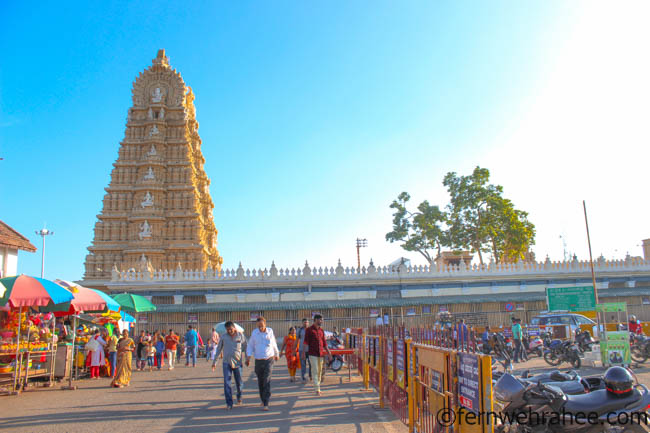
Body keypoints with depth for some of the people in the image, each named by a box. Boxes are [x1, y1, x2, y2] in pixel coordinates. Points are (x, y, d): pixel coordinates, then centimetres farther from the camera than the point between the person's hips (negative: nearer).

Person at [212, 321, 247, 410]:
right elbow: (218, 350, 7)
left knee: (239, 382, 8)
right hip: (226, 363, 0)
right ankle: (229, 403, -2)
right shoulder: (223, 337, -1)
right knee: (227, 383, -8)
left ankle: (239, 395, 38)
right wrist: (214, 362, 7)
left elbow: (245, 348, 5)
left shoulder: (240, 336, -2)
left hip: (237, 363, 0)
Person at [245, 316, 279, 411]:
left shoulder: (270, 331, -2)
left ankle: (266, 404, -14)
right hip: (258, 361, 2)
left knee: (267, 381, -12)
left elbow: (274, 345, 14)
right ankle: (263, 399, 32)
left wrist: (277, 354, 27)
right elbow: (250, 346, 5)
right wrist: (248, 357, -10)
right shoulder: (254, 332, -2)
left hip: (269, 360, -2)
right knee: (260, 382, 11)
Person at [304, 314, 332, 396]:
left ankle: (318, 388, 18)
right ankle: (317, 390, -7)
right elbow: (306, 342, -5)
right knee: (315, 371, -7)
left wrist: (328, 352, 11)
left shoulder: (321, 330, 12)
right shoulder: (309, 330, -4)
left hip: (321, 353, 6)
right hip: (313, 354, -6)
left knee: (320, 371, 9)